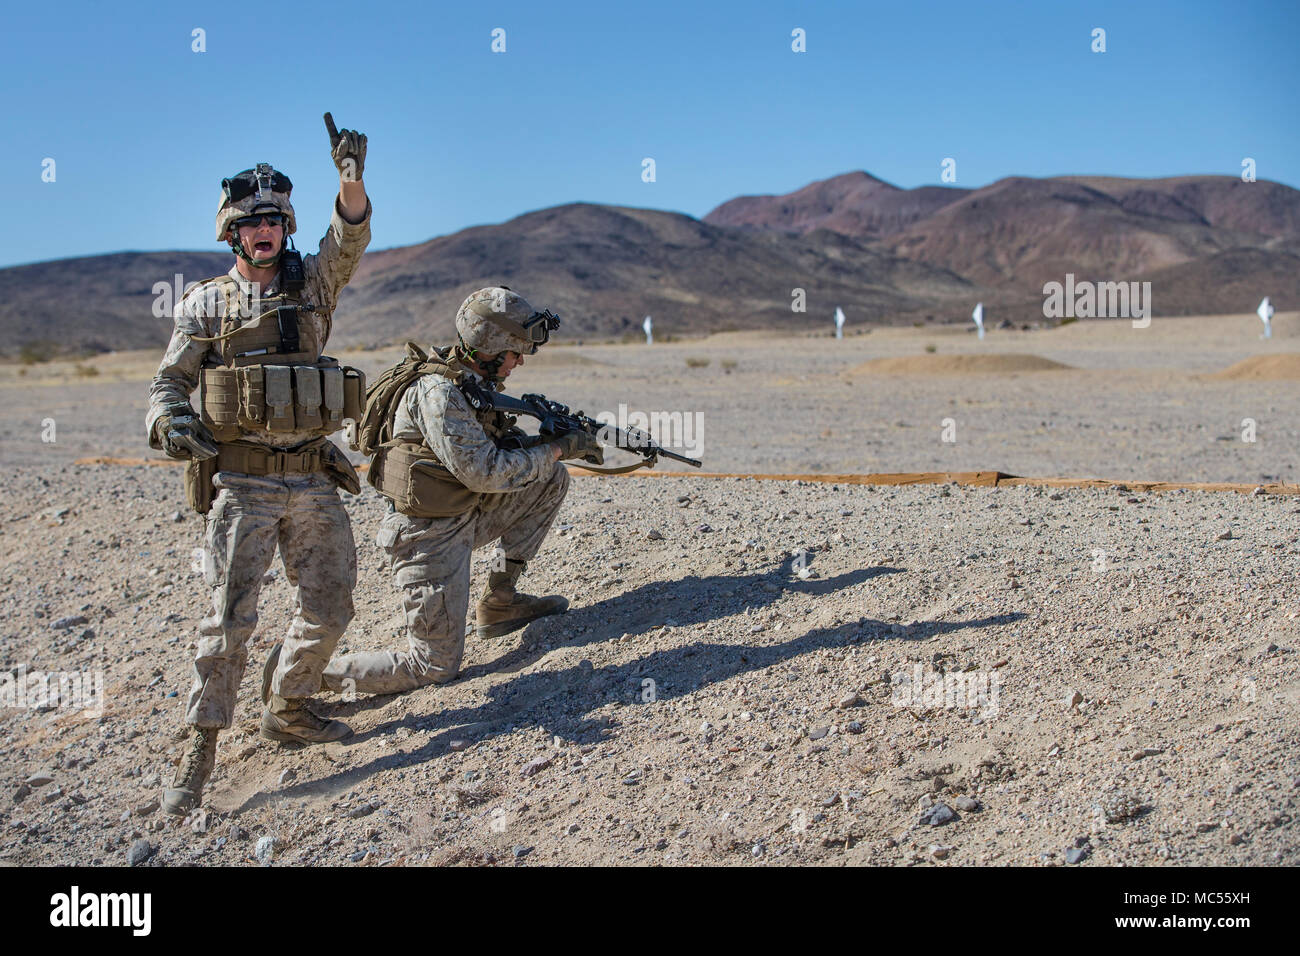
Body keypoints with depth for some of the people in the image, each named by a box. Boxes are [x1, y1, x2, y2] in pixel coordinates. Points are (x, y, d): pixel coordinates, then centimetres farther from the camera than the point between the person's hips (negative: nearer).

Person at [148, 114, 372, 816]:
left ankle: (287, 711, 28)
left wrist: (351, 177, -29)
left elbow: (350, 239, -10)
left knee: (329, 606, 7)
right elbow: (170, 382, 7)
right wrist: (169, 424, -16)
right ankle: (200, 752, 1)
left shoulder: (311, 284, 8)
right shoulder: (205, 303, 5)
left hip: (313, 479, 3)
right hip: (241, 483, -3)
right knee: (229, 615, -9)